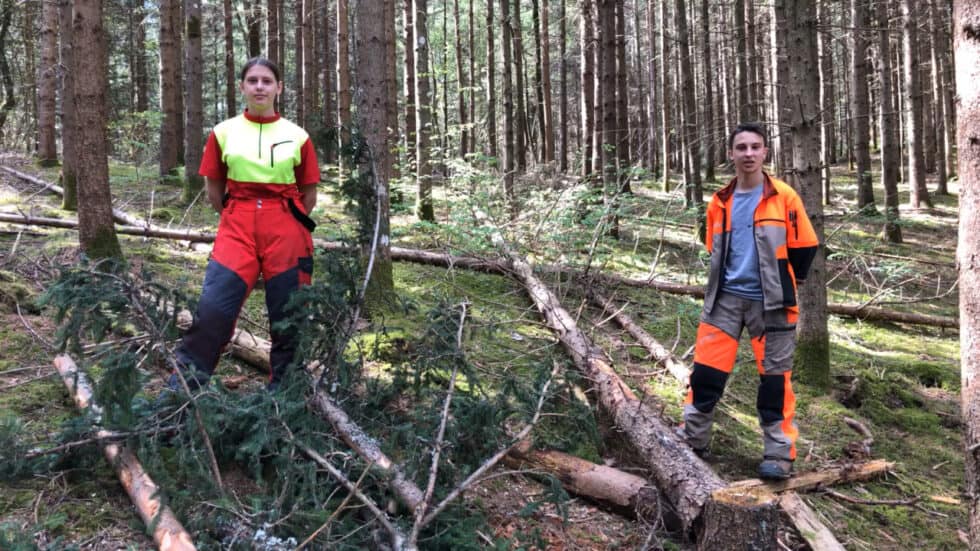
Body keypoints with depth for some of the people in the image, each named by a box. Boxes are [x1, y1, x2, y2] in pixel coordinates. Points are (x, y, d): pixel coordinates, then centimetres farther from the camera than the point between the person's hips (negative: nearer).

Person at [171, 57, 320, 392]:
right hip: (237, 229, 0)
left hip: (285, 232, 0)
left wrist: (286, 224, 11)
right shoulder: (224, 132, 5)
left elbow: (309, 194, 10)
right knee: (212, 310, -8)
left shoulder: (297, 136, 3)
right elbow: (214, 190, 12)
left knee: (288, 314, 5)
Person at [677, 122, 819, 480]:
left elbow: (805, 246, 0)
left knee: (774, 377, 3)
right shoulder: (719, 202, 6)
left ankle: (779, 454, 12)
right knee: (705, 372, 2)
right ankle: (691, 442, 15)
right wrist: (726, 282, 14)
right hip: (725, 299, 3)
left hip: (770, 302, -3)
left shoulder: (784, 197, -5)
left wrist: (782, 284, 5)